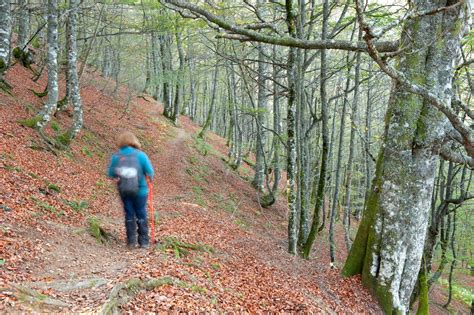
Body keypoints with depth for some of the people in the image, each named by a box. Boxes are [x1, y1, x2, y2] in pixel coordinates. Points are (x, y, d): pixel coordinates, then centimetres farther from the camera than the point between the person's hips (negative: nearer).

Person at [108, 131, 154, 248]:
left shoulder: (116, 156, -6)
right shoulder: (140, 155, -13)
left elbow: (111, 174, 0)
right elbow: (150, 172, -12)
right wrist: (150, 178, 9)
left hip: (123, 190, 2)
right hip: (140, 190, -2)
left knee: (129, 215, 15)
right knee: (141, 215, 11)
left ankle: (131, 241, 19)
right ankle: (144, 241, 16)